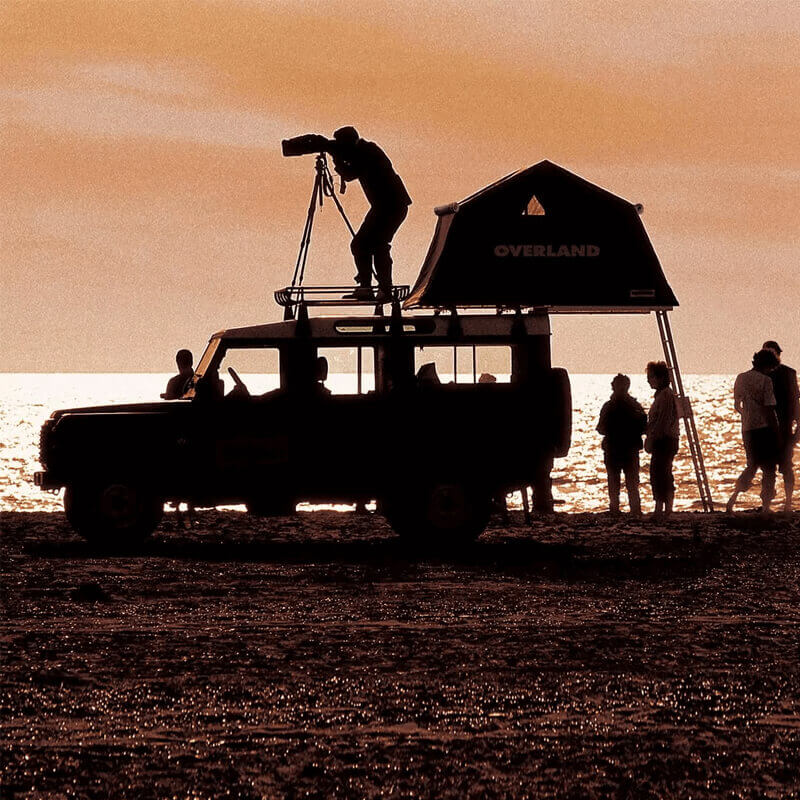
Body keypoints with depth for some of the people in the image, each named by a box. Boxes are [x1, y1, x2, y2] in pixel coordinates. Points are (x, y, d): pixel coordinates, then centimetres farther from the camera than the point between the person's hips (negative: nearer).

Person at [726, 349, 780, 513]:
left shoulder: (740, 378, 8)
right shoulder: (765, 381, -12)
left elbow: (737, 405, 18)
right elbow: (769, 410, -14)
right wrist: (777, 433, -8)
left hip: (747, 429, 6)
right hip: (764, 428, -6)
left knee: (752, 466, 19)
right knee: (768, 469, 3)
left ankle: (733, 498, 7)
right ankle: (765, 507, 3)